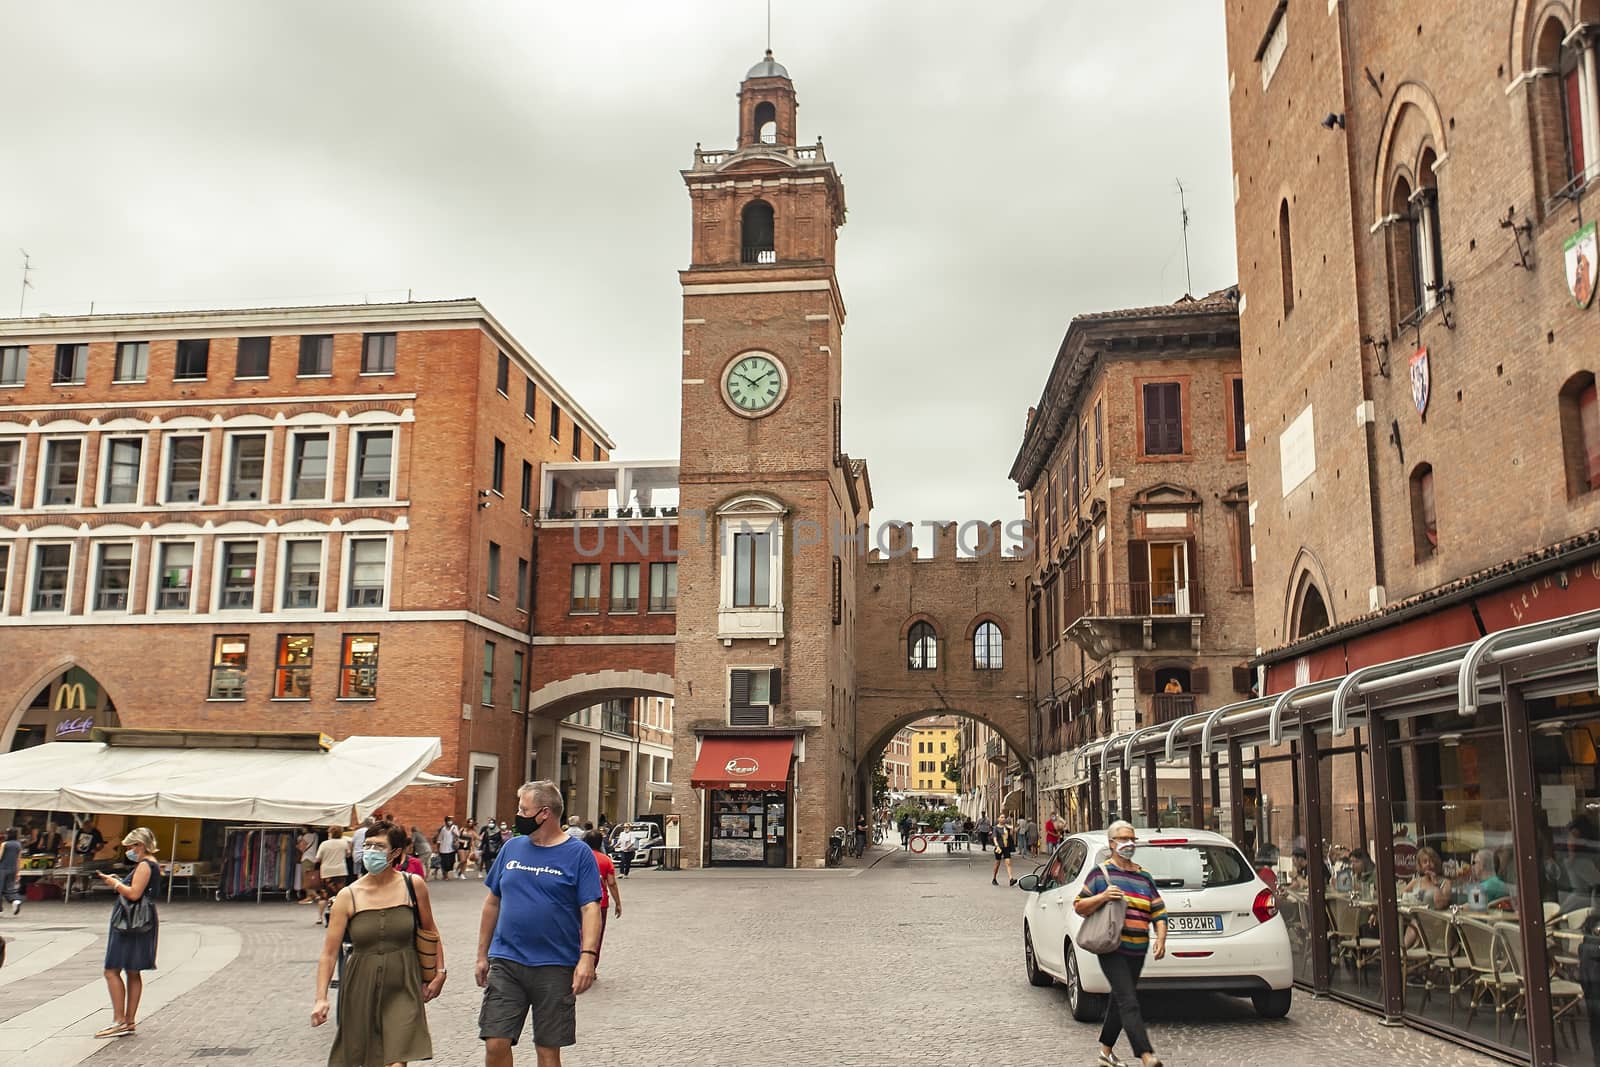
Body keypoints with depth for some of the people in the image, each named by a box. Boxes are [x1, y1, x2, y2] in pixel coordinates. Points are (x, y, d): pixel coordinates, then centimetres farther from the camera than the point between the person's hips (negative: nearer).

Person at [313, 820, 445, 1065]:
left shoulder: (413, 885, -3)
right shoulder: (348, 896, -5)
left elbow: (429, 930, 11)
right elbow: (329, 952, -5)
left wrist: (440, 972, 8)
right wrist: (321, 998, -13)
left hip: (402, 986, -1)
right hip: (360, 988, 1)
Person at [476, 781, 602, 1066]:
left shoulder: (578, 853, -4)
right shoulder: (512, 847, 8)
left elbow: (590, 908, -9)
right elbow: (492, 902, 14)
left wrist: (588, 956, -20)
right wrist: (482, 955, 13)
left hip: (556, 968, -3)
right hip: (506, 962, 3)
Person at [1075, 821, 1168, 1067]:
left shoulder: (1144, 876, 14)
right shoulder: (1100, 873, 1)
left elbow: (1159, 912, 13)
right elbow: (1079, 906, 1)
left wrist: (1161, 939, -3)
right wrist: (1102, 897, -15)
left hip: (1137, 952, 5)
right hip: (1111, 949, -5)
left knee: (1118, 1000, 13)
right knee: (1129, 1003, -15)